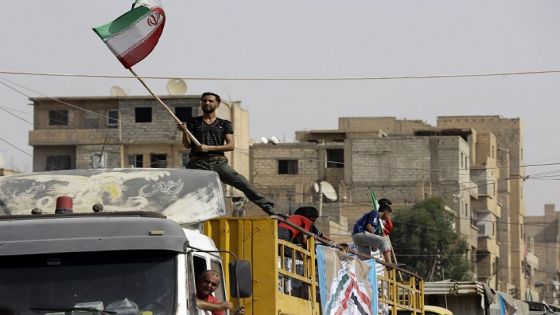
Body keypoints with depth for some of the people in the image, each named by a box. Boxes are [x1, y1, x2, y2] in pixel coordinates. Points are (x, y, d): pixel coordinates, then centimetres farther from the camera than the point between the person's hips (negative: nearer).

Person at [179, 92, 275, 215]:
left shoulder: (224, 124, 14)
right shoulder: (193, 122, 15)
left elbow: (231, 145, 3)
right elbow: (187, 145, 7)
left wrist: (209, 148, -10)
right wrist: (185, 131, -14)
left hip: (218, 163, 0)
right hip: (198, 164, 0)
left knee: (243, 184, -12)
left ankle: (267, 207, -11)